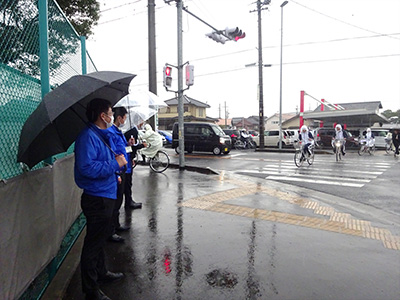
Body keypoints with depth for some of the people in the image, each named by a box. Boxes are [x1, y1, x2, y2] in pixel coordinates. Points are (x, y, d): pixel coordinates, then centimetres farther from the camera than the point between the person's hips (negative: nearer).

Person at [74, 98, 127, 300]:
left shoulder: (101, 135, 12)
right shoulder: (88, 136, -20)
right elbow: (86, 167, -31)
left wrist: (116, 163, 12)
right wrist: (115, 164, -24)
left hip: (105, 195, 11)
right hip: (96, 198, -10)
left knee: (101, 238, 24)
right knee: (93, 243, 3)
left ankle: (101, 273, 44)